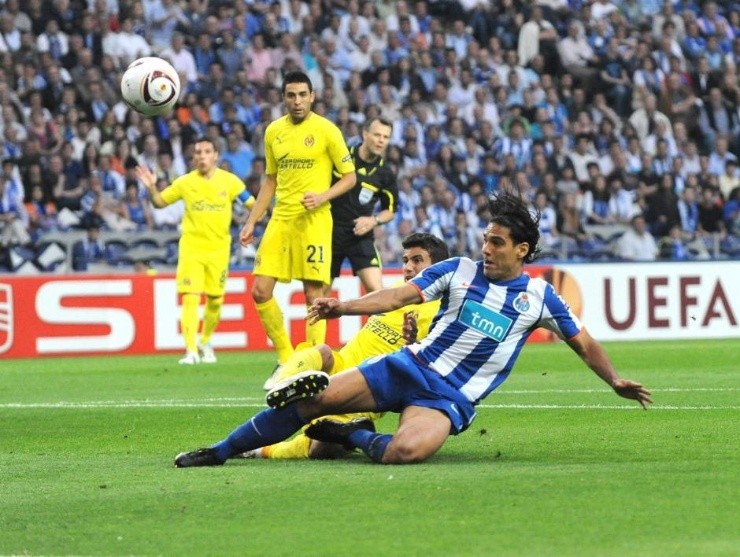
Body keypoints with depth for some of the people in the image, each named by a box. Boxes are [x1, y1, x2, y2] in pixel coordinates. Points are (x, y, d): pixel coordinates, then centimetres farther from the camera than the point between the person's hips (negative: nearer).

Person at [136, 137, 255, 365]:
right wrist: (151, 187, -9)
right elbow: (159, 202, 10)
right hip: (191, 246, -1)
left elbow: (252, 205, 4)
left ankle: (205, 342, 32)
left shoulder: (229, 181, -1)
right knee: (190, 297, -13)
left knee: (215, 299, 8)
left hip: (219, 248, 1)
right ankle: (191, 351, -15)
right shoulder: (185, 182, 1)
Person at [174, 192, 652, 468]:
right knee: (315, 399, -13)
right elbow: (400, 296, 1)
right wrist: (343, 308, -11)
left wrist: (615, 381, 3)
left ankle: (351, 437, -5)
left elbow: (582, 340, 14)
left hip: (452, 398, -2)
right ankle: (219, 452, -1)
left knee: (405, 452, -36)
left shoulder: (539, 296, 4)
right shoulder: (459, 271, 7)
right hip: (410, 367, 2)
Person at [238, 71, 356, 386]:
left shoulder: (326, 131, -4)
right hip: (280, 219, 5)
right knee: (260, 292, -1)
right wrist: (251, 222, 15)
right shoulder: (273, 132, 10)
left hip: (313, 221, -5)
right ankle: (286, 360, 13)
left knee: (313, 295, -6)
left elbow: (350, 177, -1)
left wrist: (323, 196, -17)